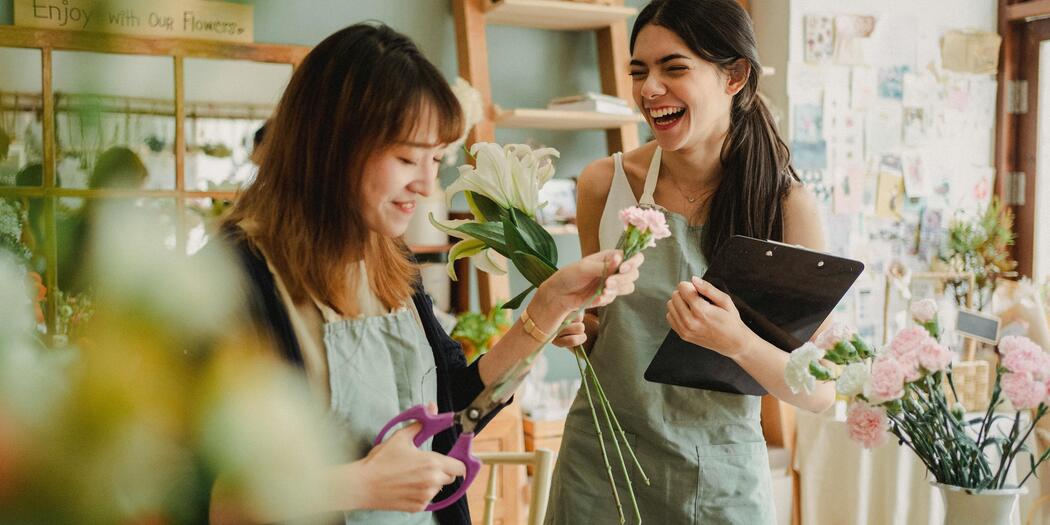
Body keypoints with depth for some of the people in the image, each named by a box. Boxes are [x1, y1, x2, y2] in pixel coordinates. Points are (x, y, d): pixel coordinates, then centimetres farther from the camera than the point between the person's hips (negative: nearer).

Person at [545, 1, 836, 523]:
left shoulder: (788, 206, -12)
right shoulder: (604, 183, -7)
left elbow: (821, 391, -11)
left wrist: (737, 342, -29)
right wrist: (576, 327, -12)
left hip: (722, 482, -1)